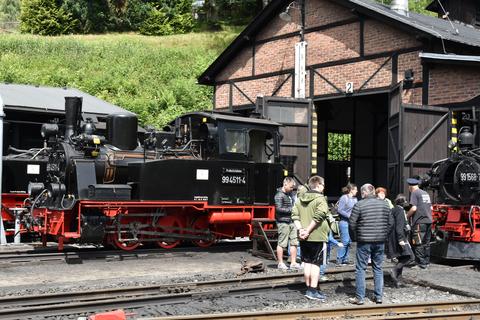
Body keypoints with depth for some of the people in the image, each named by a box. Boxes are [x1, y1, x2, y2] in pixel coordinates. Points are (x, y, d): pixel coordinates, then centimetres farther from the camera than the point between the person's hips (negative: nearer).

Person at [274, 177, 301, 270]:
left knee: (294, 242, 8)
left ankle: (293, 263, 15)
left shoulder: (290, 193, 17)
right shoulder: (279, 195, -10)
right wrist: (291, 210, -16)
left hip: (291, 221, 8)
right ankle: (280, 263, 8)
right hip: (283, 222, -8)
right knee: (282, 243, -2)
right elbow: (279, 209, -17)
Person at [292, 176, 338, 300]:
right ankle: (313, 291, -1)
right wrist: (308, 231, -19)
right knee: (316, 263, -1)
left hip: (304, 238, 6)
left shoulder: (300, 199, 9)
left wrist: (300, 229, -5)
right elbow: (318, 217, -23)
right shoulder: (320, 199, -12)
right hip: (317, 236, -6)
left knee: (307, 262, 13)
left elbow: (295, 215, 2)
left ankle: (308, 289, 19)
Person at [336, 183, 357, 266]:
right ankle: (339, 260, -5)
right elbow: (339, 210, -13)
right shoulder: (344, 198, -8)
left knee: (349, 242, 8)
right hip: (344, 222, -8)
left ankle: (345, 259, 15)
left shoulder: (355, 199, 15)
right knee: (345, 241, -11)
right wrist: (349, 215, -16)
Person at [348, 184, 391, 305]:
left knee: (360, 269, 2)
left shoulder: (359, 205, -8)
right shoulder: (385, 205, 7)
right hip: (380, 241, 4)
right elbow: (389, 222, 10)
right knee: (378, 268, 13)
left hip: (364, 241, -4)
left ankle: (360, 297, 1)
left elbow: (352, 223, -8)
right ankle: (379, 296, 13)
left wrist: (354, 238, 5)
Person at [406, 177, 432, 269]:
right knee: (426, 243, 14)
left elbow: (414, 208, -14)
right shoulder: (426, 193, 18)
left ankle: (421, 263, -6)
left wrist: (407, 216, -1)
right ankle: (426, 261, 19)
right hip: (428, 221, 8)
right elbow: (431, 208, 21)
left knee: (418, 243, -4)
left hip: (419, 222, -8)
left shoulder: (414, 193, -5)